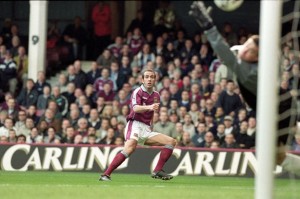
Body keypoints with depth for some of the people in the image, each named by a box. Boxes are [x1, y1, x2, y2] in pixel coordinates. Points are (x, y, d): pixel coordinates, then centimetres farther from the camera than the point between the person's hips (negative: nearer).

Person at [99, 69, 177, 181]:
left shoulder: (156, 95, 17)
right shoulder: (138, 92, -4)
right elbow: (135, 108, -27)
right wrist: (149, 107, -43)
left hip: (147, 129, 7)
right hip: (135, 125, -7)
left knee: (171, 142, -2)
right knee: (130, 147, -34)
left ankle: (157, 171, -6)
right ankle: (106, 175, -37)